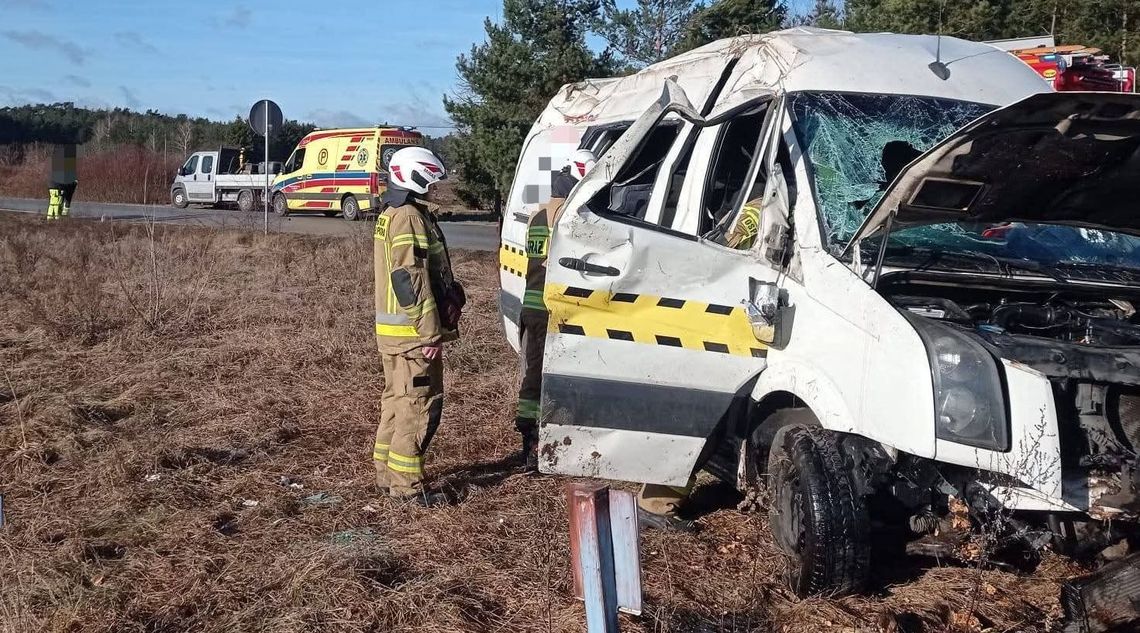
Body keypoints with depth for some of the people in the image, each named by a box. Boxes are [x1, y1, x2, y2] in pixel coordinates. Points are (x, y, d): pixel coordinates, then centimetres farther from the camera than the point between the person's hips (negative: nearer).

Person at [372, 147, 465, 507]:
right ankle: (406, 484, -2)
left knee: (397, 400, 17)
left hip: (392, 329, 11)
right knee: (419, 404, -6)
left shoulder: (390, 215, 17)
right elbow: (410, 279, -22)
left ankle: (387, 473, 25)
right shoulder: (410, 217, -16)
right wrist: (430, 332, -20)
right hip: (412, 333, -11)